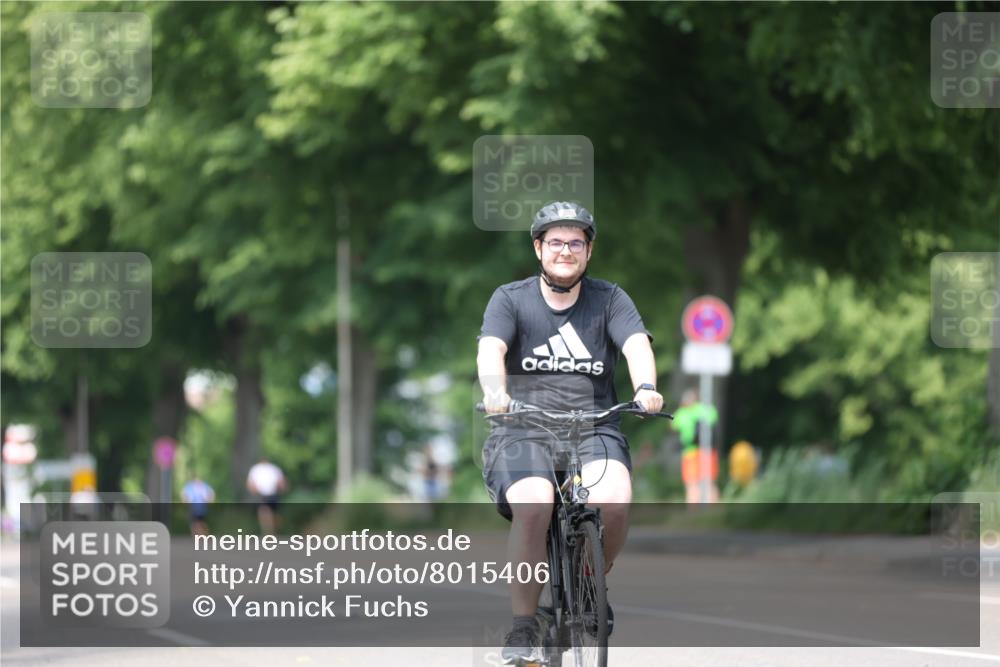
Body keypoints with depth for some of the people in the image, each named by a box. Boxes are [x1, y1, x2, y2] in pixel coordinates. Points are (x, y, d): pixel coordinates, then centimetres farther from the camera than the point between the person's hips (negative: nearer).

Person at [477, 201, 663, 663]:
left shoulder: (610, 299, 9)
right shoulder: (511, 299, 6)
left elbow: (637, 344, -8)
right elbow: (491, 348, -12)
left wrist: (645, 388, -31)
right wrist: (494, 391, -34)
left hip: (593, 428, 1)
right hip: (524, 428, -1)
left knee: (615, 500, -29)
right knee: (532, 507, -31)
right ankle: (523, 626, -17)